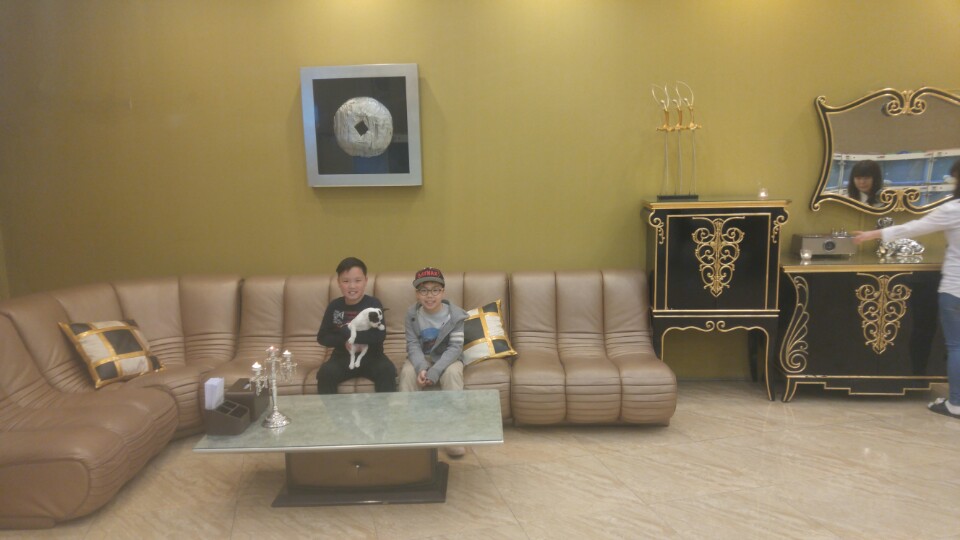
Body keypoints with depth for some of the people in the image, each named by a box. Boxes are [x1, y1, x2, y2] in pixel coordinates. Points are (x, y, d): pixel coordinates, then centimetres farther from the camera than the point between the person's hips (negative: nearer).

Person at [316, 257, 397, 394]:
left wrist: (346, 331, -19)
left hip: (371, 356, -2)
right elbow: (322, 337, 2)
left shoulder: (374, 304, -7)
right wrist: (344, 341, -17)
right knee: (325, 372, -25)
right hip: (343, 357, 2)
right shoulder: (334, 306, 1)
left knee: (387, 370, -28)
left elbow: (380, 336, -19)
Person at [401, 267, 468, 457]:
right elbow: (413, 345, -12)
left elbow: (455, 347, -21)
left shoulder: (455, 314, -16)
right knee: (407, 372, -29)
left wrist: (434, 371, -33)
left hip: (446, 359, -2)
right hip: (421, 359, 2)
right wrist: (421, 368, -32)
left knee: (453, 372, -33)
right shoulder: (412, 314, -9)